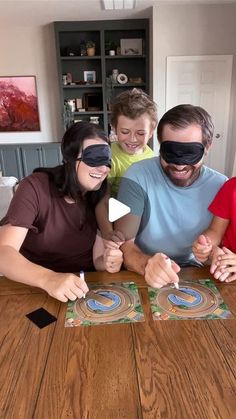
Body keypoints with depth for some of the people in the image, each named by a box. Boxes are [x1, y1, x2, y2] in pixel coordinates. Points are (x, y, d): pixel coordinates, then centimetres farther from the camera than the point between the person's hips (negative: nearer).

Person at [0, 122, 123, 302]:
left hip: (86, 288, 2)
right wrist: (48, 278, -40)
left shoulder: (101, 196, -5)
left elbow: (97, 259, -3)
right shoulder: (36, 187, -16)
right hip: (35, 289, -2)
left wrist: (108, 262, -25)